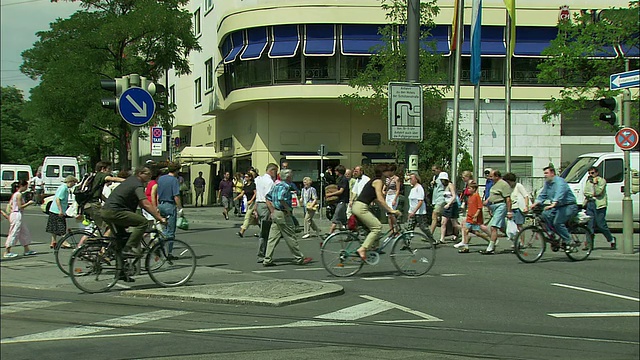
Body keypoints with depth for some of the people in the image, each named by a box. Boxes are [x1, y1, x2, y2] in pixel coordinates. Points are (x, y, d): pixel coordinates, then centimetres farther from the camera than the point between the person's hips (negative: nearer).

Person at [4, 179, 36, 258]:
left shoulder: (15, 194, 13)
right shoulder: (19, 194, -15)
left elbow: (10, 205, 13)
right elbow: (20, 207, -19)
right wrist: (28, 203, -9)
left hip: (14, 214, 10)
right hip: (17, 215, -10)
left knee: (24, 232, 16)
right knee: (14, 233, -6)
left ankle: (27, 250, 23)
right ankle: (7, 252, -4)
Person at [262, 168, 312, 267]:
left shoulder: (276, 185, 14)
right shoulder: (285, 186, -14)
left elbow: (268, 198, 18)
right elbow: (281, 199, -29)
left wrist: (272, 211, 15)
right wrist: (288, 209, -18)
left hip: (275, 214, 9)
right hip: (283, 214, -9)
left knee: (273, 238, 7)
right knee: (291, 237, 0)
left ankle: (267, 260, 5)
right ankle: (299, 258, 8)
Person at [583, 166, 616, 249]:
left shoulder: (602, 180, 1)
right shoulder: (588, 181, 19)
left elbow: (599, 192, -9)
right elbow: (585, 192, 9)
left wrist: (595, 183, -13)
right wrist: (592, 194, -6)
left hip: (599, 205, -5)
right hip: (589, 203, 5)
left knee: (601, 225, -6)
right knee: (590, 225, -1)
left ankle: (612, 240, 13)